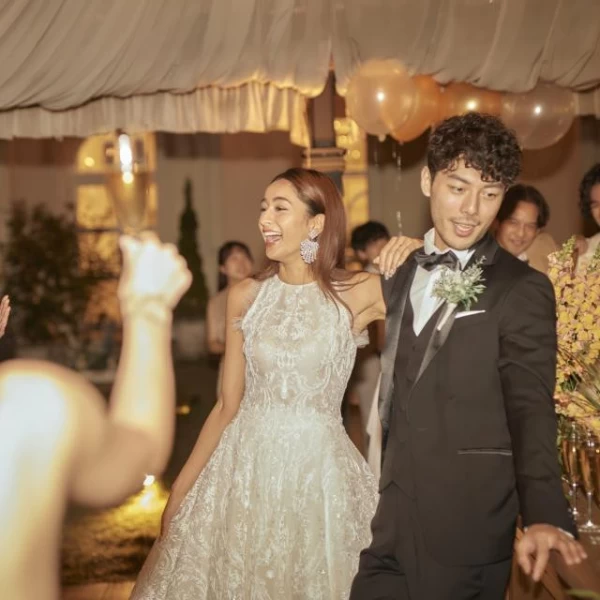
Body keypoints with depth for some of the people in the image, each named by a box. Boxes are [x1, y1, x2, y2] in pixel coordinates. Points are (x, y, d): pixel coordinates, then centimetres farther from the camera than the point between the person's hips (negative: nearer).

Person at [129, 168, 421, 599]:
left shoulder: (357, 293, -7)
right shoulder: (245, 297, -1)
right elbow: (228, 405, 4)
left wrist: (416, 253, -20)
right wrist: (181, 487, 5)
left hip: (320, 468, -2)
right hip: (247, 466, 2)